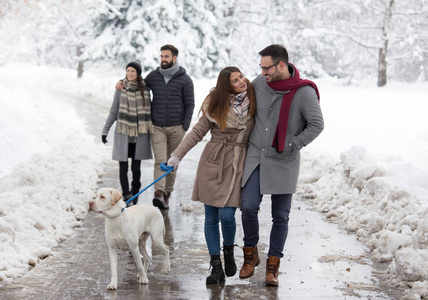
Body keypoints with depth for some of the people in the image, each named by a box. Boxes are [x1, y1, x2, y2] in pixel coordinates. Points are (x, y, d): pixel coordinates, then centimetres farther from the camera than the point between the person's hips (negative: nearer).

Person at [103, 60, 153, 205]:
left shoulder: (145, 89, 2)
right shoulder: (121, 89, 1)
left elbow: (149, 111, 10)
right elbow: (113, 112, 6)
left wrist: (152, 130, 10)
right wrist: (105, 130, 3)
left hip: (140, 134, 0)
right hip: (123, 133, 0)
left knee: (136, 167, 2)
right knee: (123, 167, -1)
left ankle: (135, 191, 26)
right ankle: (126, 195, 10)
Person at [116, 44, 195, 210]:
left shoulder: (185, 79, 1)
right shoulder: (153, 76, 8)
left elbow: (190, 104, 3)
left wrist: (185, 127, -4)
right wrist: (122, 83, 8)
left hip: (176, 127, -1)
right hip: (157, 127, 1)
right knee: (160, 161, -12)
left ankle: (167, 194, 15)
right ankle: (159, 194, -23)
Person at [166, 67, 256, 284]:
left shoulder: (253, 101, 2)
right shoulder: (215, 105, -2)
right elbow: (198, 132, 1)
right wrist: (177, 155, -5)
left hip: (237, 164, -1)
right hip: (212, 162, 1)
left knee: (226, 215, -12)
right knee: (211, 217, 2)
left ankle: (228, 253, 17)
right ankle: (216, 267, 11)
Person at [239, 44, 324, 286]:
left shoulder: (304, 92, -13)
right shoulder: (260, 83, 1)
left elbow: (317, 124, -13)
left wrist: (291, 145, -15)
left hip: (284, 162, -3)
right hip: (256, 156, 3)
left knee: (280, 216, 4)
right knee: (249, 207, -6)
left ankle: (273, 265, 15)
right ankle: (251, 254, 17)